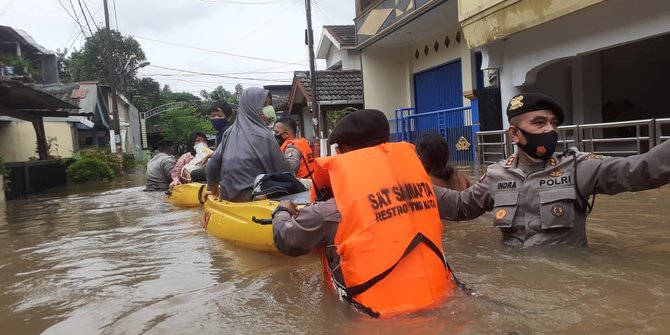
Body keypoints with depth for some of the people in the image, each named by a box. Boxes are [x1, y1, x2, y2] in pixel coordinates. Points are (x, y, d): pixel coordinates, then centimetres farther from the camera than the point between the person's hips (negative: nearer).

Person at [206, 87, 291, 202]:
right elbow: (282, 169, -7)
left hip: (229, 197, 7)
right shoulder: (263, 135, -12)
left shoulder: (231, 132, 5)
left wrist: (214, 190, 25)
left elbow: (213, 165, 9)